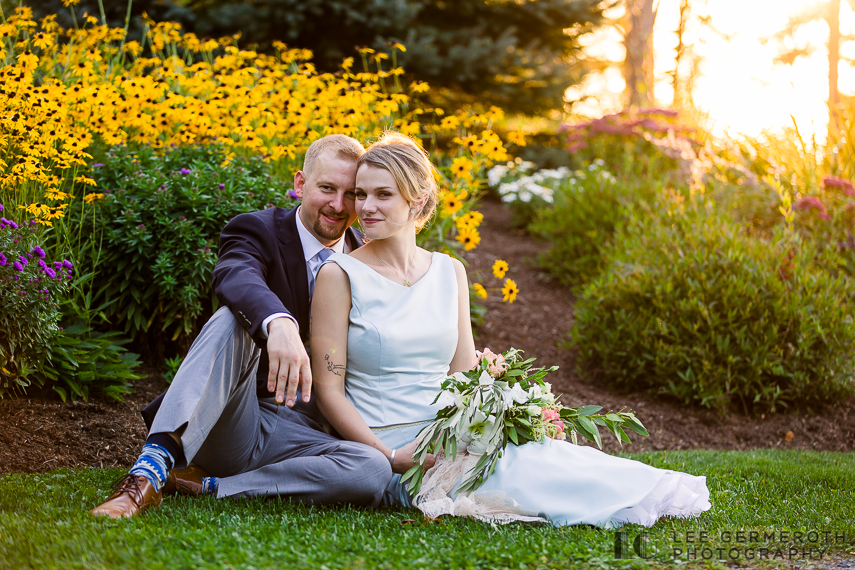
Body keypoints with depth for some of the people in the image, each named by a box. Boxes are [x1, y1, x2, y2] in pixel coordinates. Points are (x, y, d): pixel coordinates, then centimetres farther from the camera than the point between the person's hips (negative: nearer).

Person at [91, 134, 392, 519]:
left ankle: (207, 485, -24)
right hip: (228, 425, -3)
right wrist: (279, 324, -49)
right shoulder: (260, 230, -1)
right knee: (232, 320, -32)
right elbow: (235, 276, -27)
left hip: (297, 436, 3)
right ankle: (153, 466, -44)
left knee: (374, 471, -30)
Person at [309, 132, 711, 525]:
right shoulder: (340, 275, -5)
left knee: (536, 448, -28)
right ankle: (639, 497, -21)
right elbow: (328, 388, -7)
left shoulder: (450, 273, 10)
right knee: (523, 468, -28)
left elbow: (464, 375, 12)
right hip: (383, 447, -4)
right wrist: (392, 458, -19)